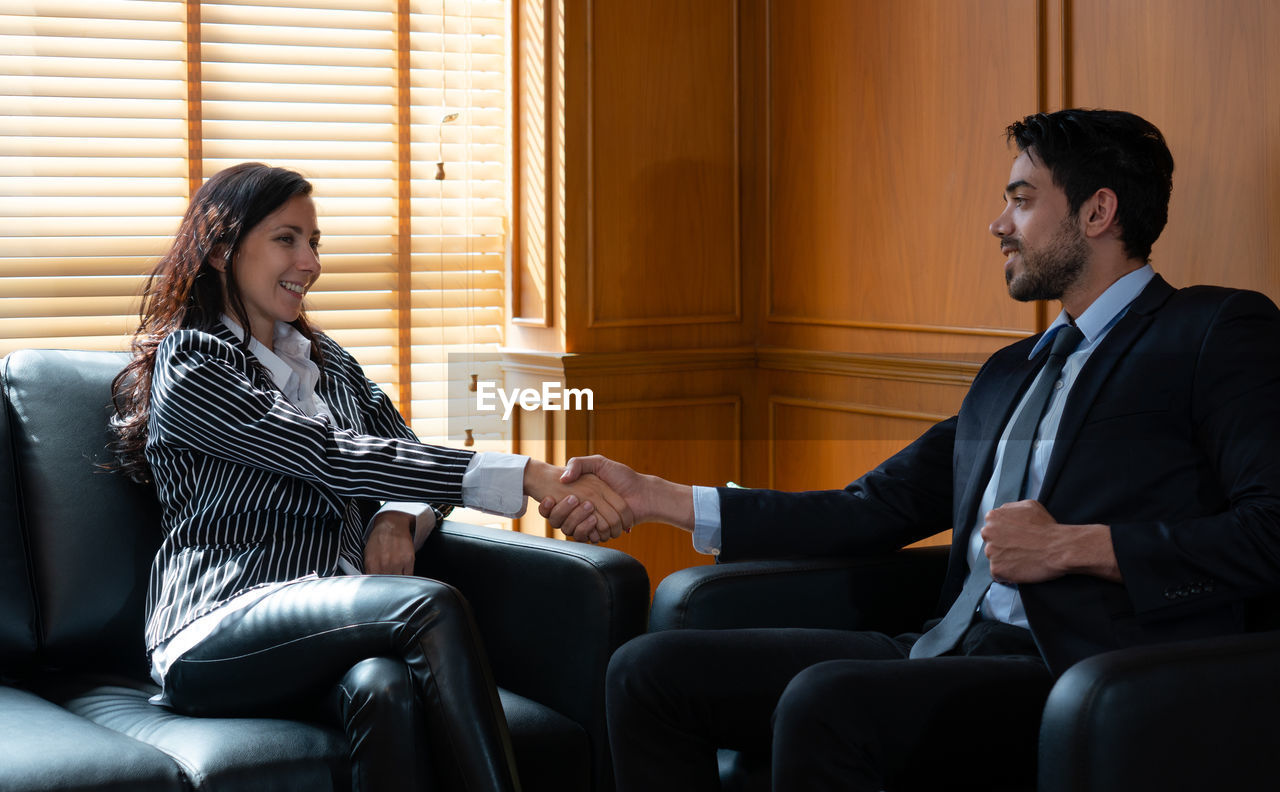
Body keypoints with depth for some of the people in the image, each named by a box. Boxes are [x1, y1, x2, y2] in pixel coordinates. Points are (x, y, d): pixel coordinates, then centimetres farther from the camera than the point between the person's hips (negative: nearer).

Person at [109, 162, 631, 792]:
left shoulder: (326, 360, 25)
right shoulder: (190, 367, -1)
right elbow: (335, 456, -13)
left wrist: (400, 520, -6)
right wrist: (529, 477, -20)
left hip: (332, 613, 5)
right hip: (218, 635, -5)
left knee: (385, 688, -34)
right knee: (432, 607, -32)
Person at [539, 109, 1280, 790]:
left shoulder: (1219, 331, 2)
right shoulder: (1010, 374, 27)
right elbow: (873, 509, 24)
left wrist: (1075, 547, -14)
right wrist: (654, 496, 20)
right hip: (953, 650, 8)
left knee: (826, 700, -34)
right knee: (651, 669, -4)